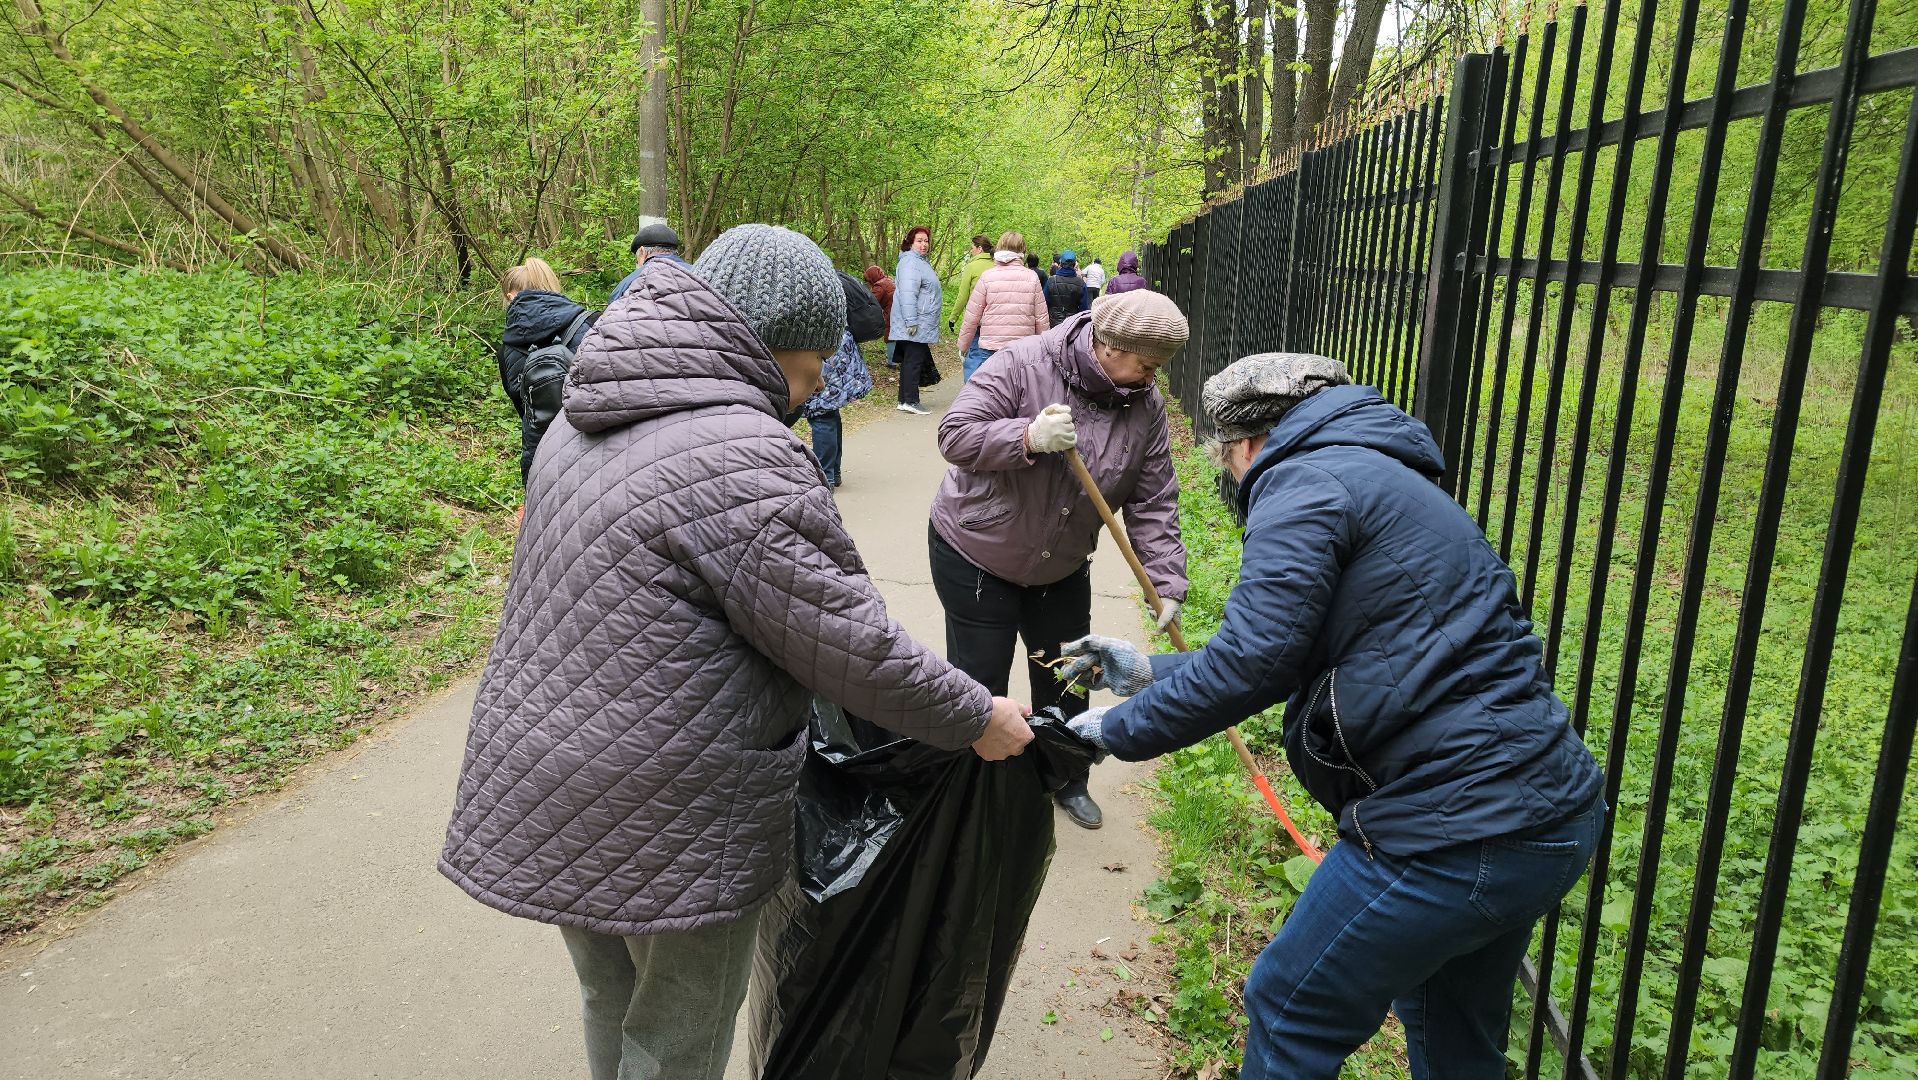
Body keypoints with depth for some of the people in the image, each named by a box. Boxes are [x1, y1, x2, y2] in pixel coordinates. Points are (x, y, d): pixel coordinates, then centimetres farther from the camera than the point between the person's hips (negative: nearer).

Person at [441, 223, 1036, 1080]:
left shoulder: (586, 423, 5)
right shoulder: (742, 459, -23)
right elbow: (853, 648, -20)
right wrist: (978, 721, -6)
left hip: (548, 786, 9)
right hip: (670, 818, -8)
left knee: (611, 1005, 26)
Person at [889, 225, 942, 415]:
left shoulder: (920, 262, 21)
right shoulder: (910, 263, -14)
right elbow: (907, 293, -23)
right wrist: (911, 322, -27)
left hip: (921, 326, 10)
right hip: (915, 328, -10)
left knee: (911, 361, 11)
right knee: (913, 361, -10)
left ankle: (905, 399, 15)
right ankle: (910, 401, -9)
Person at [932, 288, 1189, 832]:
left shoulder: (1146, 406, -8)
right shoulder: (1024, 363, -23)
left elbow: (1153, 505, -5)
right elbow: (955, 434, -25)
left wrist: (1167, 583, -12)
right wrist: (1029, 437, -39)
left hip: (1061, 568, 5)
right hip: (974, 552, -5)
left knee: (1066, 676, 15)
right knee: (979, 680, 2)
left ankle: (1066, 779, 39)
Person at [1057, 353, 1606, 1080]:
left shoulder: (1306, 481, -10)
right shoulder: (1378, 479, 21)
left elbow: (1254, 661, -20)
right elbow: (1294, 654, 22)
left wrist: (1118, 731, -6)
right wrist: (1149, 671, 21)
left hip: (1453, 832, -10)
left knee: (1291, 1015, 10)